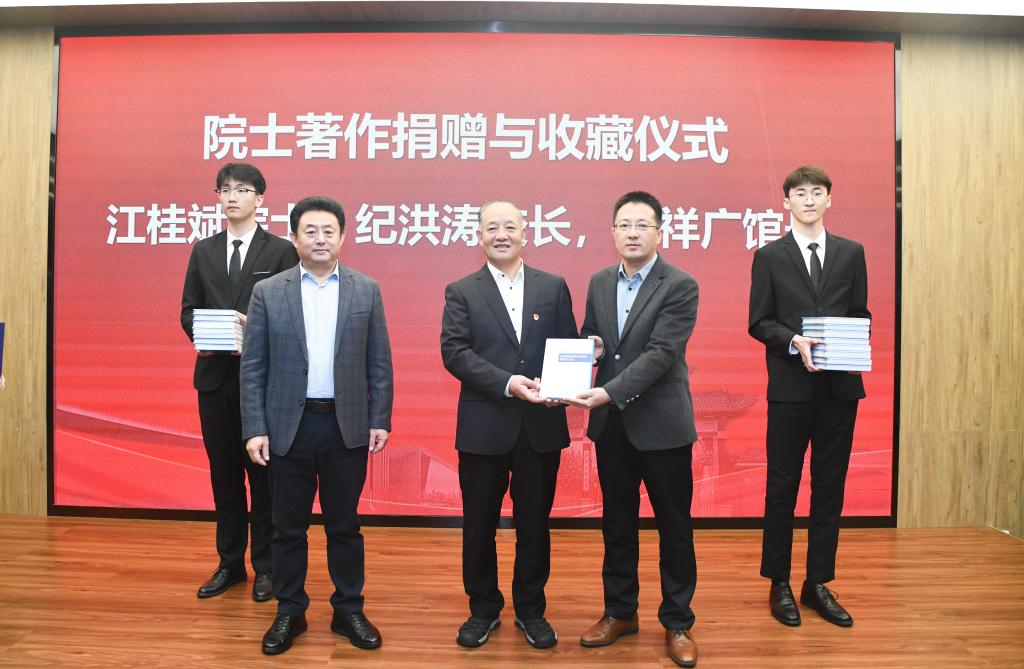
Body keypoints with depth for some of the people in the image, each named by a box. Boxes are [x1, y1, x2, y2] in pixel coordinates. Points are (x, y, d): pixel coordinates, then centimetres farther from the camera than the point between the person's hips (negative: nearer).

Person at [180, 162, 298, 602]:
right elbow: (188, 309, 12)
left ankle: (265, 566, 18)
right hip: (215, 375, 4)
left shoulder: (281, 251, -1)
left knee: (264, 474, 5)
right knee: (224, 473, 12)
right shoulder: (203, 251, 12)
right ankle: (230, 563, 26)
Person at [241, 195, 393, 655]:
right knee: (289, 527, 11)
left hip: (348, 426, 0)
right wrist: (254, 429, -6)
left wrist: (380, 420, -1)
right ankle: (289, 612, 29)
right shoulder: (267, 293, 1)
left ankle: (348, 610, 27)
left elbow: (379, 363, 3)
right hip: (288, 426, 0)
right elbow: (252, 368, 0)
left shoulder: (366, 290, 2)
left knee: (344, 526, 12)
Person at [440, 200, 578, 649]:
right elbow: (454, 352, -10)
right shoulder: (461, 292, 2)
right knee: (479, 525, 11)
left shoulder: (553, 287, 7)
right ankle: (483, 609, 32)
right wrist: (507, 383, -22)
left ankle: (531, 610, 32)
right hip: (484, 427, -1)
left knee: (535, 523, 13)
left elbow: (570, 346, 5)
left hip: (542, 426, 1)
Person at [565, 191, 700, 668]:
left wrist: (608, 392, -28)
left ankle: (677, 623, 25)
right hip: (611, 423, 5)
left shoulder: (680, 286, -11)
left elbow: (660, 353, -20)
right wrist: (589, 347, -8)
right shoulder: (599, 282, 7)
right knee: (617, 522, 16)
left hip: (662, 423, -5)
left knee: (674, 526, 8)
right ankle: (620, 612, 33)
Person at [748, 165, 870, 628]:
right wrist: (794, 343, -18)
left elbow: (860, 313, 11)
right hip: (791, 387, -3)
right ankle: (779, 584, 19)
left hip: (840, 385, 3)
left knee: (829, 487, 9)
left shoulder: (851, 253, 10)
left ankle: (818, 583, 22)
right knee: (782, 487, 6)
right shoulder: (769, 256, 2)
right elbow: (759, 322, -1)